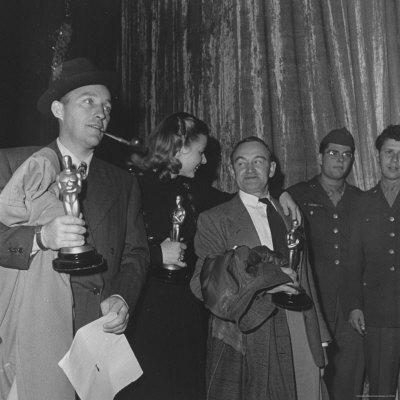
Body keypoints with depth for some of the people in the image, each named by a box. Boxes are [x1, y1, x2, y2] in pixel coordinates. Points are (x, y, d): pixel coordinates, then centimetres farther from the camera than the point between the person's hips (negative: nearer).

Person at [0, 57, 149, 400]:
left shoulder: (123, 183, 14)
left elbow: (135, 253, 9)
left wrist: (122, 298, -8)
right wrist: (40, 237, -22)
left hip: (100, 333, 3)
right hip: (33, 333, -2)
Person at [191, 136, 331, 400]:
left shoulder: (290, 216, 14)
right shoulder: (214, 220, 1)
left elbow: (305, 281, 14)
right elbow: (205, 283, -9)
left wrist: (318, 342, 12)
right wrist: (264, 279, -16)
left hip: (296, 346, 3)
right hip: (242, 345, -3)